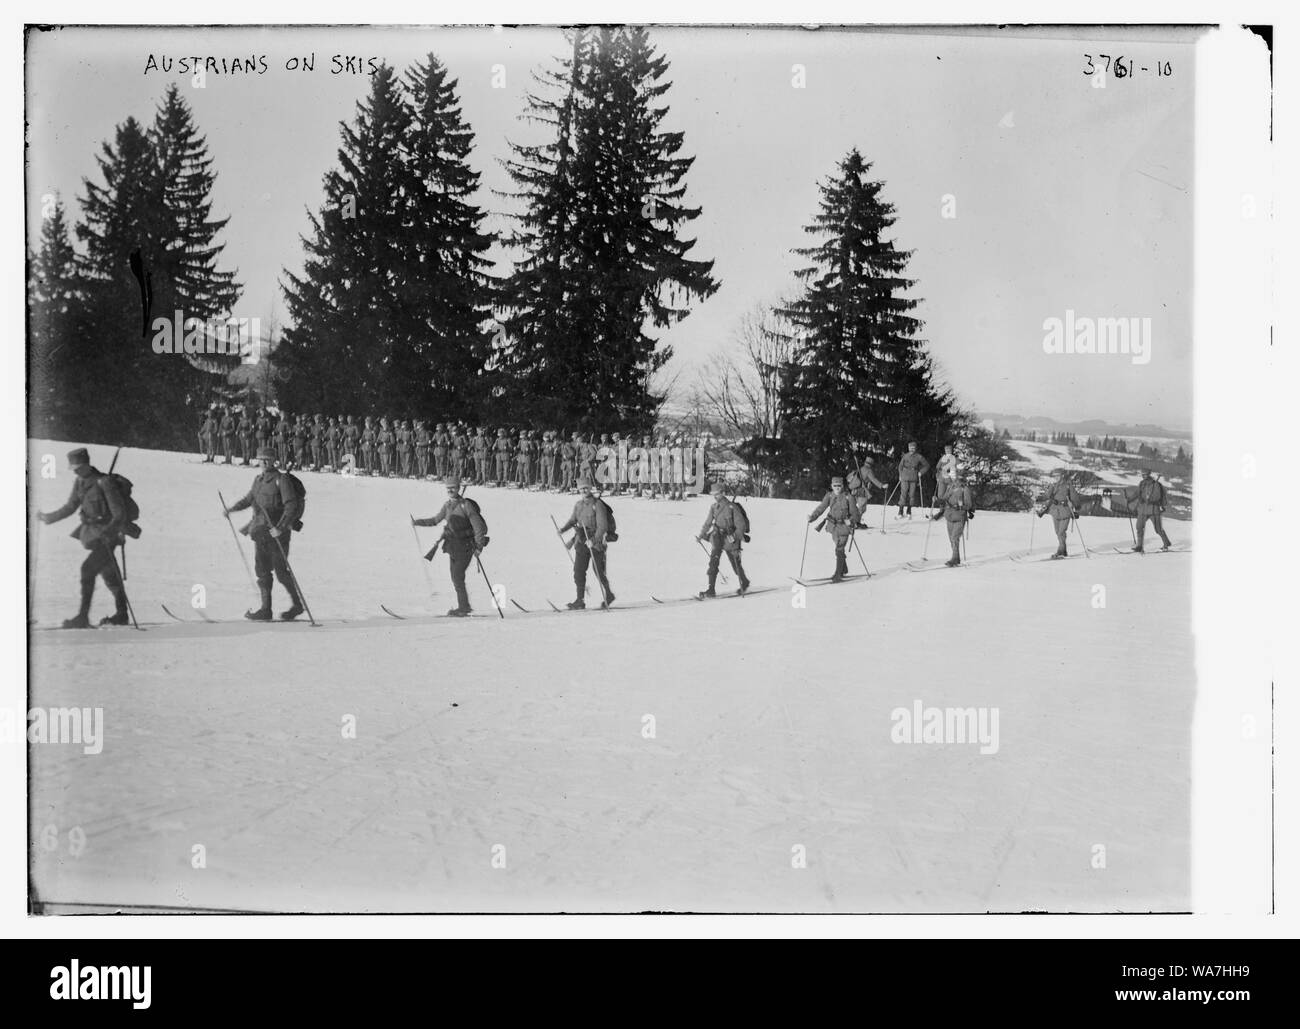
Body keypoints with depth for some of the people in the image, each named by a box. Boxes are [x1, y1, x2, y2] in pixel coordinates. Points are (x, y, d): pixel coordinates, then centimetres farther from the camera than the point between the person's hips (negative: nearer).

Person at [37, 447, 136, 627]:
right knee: (109, 575, 16)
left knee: (88, 569, -19)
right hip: (91, 534, 8)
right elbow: (71, 506, 18)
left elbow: (119, 513, -19)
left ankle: (83, 617, -19)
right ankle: (121, 615, 28)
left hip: (107, 536, -8)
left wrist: (108, 532, -27)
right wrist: (50, 517, 20)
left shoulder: (104, 482, -19)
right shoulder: (80, 482, 4)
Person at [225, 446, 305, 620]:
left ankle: (297, 604, 14)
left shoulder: (282, 479, -9)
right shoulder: (258, 480, 13)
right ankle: (265, 609, 6)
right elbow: (248, 498, 27)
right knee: (262, 570, 3)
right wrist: (232, 509, 10)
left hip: (277, 531, -7)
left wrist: (280, 527, -23)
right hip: (260, 531, 7)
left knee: (280, 570, -2)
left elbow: (291, 506, -15)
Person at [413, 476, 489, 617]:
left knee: (457, 576, -12)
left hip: (466, 546, -7)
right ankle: (465, 606, 20)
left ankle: (462, 608, -6)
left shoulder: (466, 505, -15)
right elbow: (435, 520, 18)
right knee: (455, 577, 9)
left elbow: (478, 525, -16)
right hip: (453, 546, 7)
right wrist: (418, 522, 5)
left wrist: (479, 546, -20)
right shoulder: (447, 505, 7)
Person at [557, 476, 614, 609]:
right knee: (579, 570, -4)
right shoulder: (578, 505, 8)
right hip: (581, 541, 5)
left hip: (596, 540, -5)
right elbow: (572, 520, 20)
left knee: (599, 571, 3)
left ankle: (608, 595, 25)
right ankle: (580, 600, -1)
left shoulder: (597, 505, -12)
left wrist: (594, 540, -28)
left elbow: (603, 526, -17)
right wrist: (563, 529, 2)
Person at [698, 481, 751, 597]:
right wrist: (702, 535, 14)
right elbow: (708, 523, 16)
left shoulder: (732, 508, -13)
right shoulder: (714, 507, 4)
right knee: (713, 562, -11)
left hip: (730, 539, -4)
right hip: (718, 539, 4)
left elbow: (741, 524, -13)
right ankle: (711, 589, -13)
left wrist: (738, 537, -25)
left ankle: (745, 583, 38)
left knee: (736, 564, 11)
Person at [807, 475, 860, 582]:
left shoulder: (848, 498, -10)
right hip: (833, 526, 5)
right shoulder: (829, 496, 0)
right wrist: (812, 517, -22)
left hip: (844, 526, -5)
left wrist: (851, 521, -25)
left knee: (839, 549, -13)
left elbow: (854, 513, -5)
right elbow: (821, 508, -8)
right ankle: (844, 570, 35)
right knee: (839, 548, 17)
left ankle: (838, 574, -9)